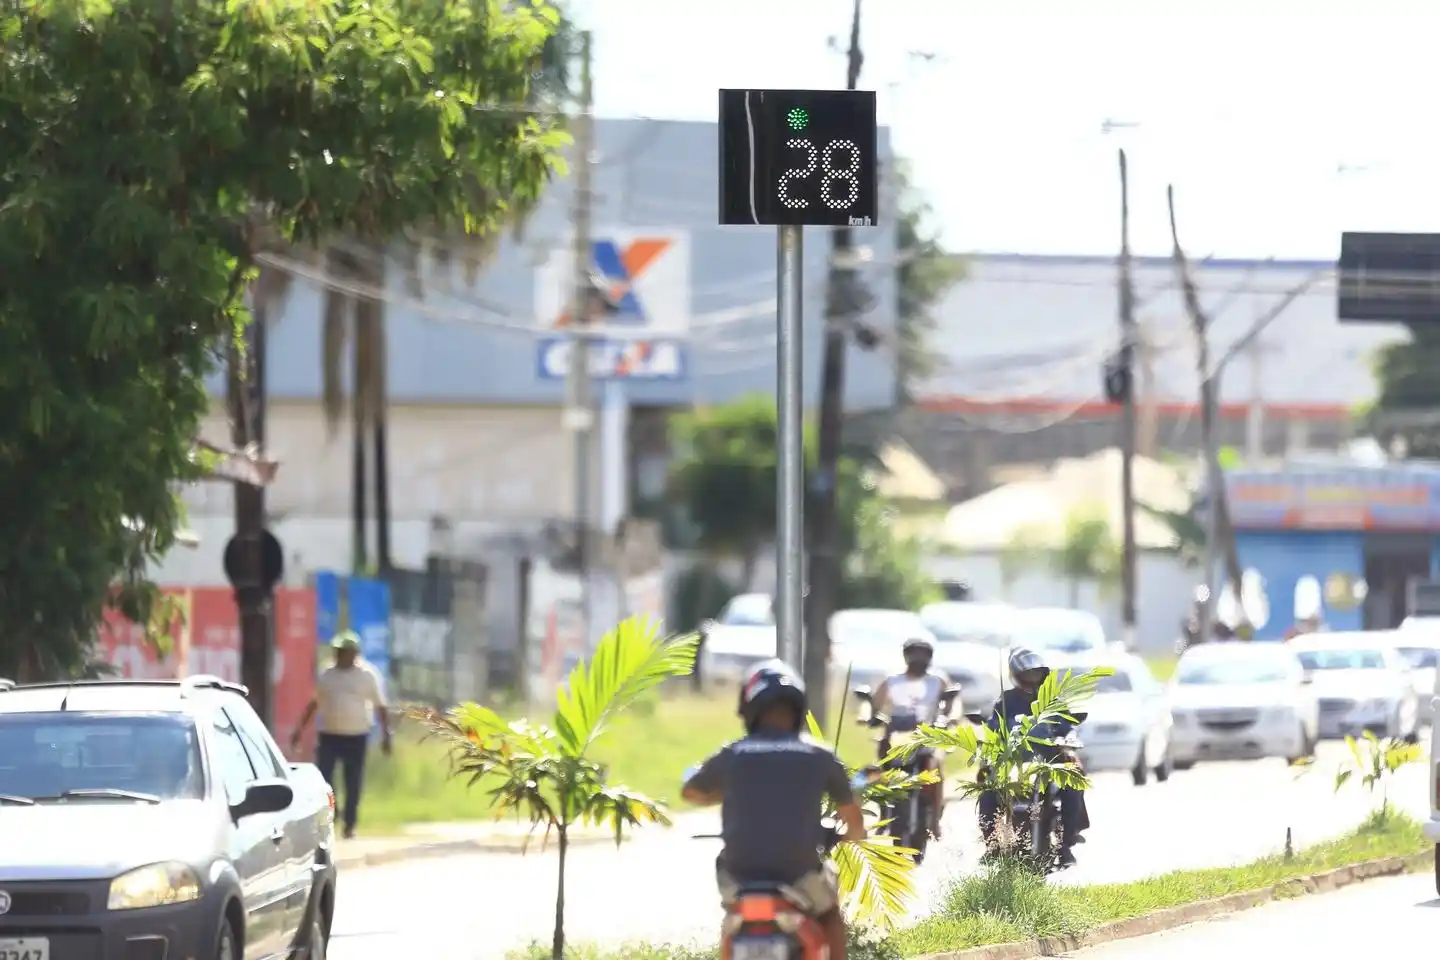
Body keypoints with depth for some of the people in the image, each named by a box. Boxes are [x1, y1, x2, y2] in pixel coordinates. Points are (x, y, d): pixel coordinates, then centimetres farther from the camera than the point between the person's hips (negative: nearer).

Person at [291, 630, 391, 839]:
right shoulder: (326, 676, 8)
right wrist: (300, 729, 13)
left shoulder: (367, 676, 1)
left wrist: (385, 734, -2)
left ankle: (349, 824, 14)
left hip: (356, 736, -2)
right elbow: (313, 704, 15)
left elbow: (380, 707, 3)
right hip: (328, 735, 2)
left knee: (353, 783, 3)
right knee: (323, 778, -7)